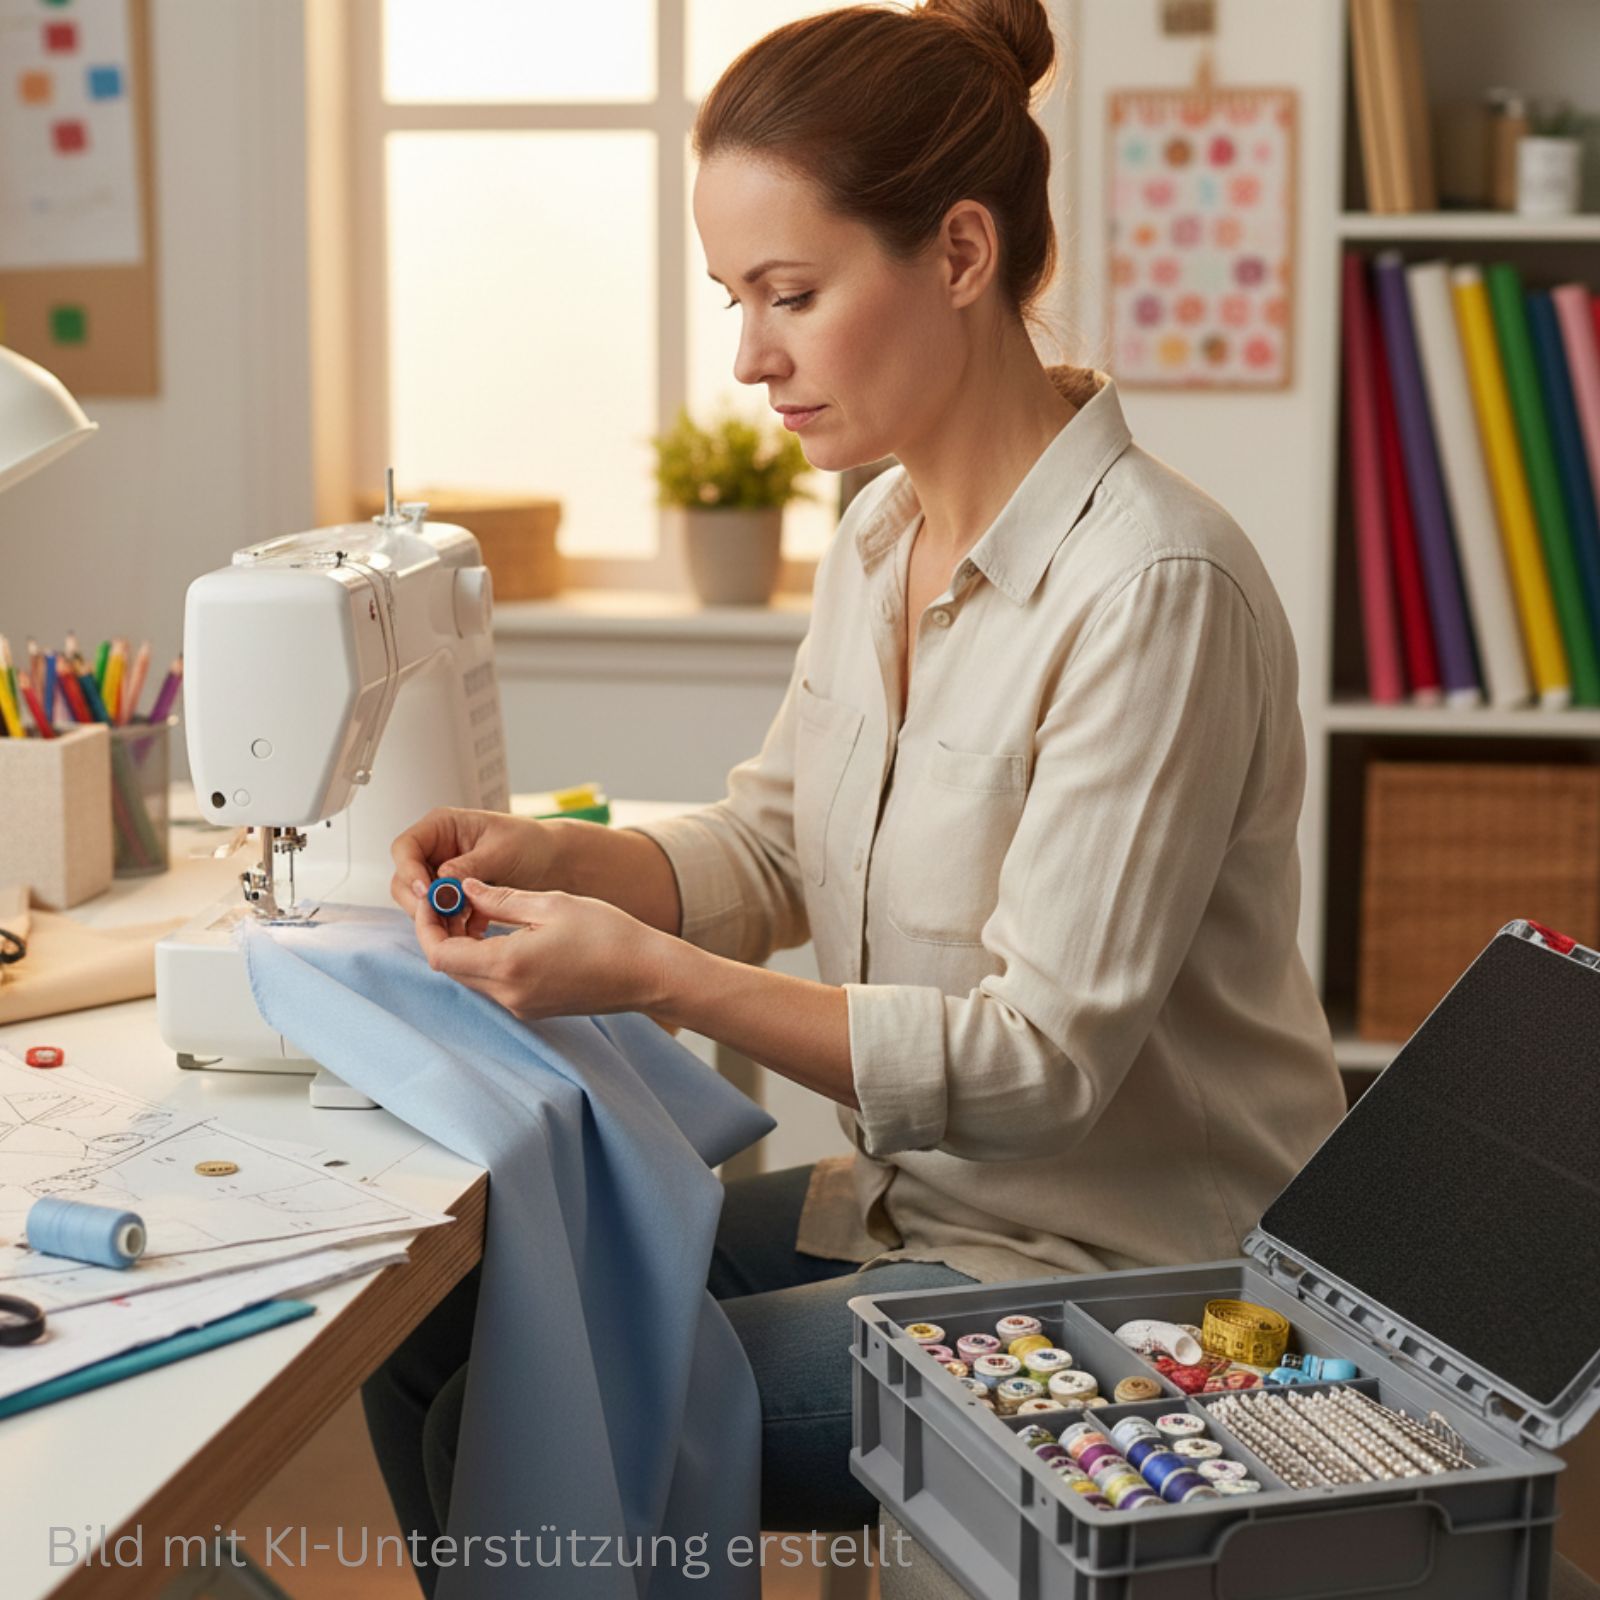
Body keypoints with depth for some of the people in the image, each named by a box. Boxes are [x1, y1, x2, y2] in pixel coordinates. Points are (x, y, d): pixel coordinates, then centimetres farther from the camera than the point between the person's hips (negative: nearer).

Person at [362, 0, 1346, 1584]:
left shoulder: (1155, 589, -23)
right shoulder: (883, 536, 4)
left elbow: (1046, 1056, -24)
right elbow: (769, 848, 14)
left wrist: (653, 973, -28)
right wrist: (549, 859, -6)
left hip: (1114, 1271, -8)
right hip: (910, 1203, 8)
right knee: (427, 1329, -1)